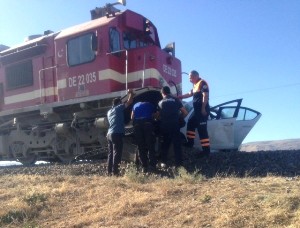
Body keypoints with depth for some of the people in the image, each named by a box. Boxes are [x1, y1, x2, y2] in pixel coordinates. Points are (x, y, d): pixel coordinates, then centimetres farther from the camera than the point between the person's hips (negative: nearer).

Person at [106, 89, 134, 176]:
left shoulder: (109, 112, 23)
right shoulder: (119, 108, 2)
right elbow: (129, 101, -2)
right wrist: (130, 93, 16)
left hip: (109, 134, 8)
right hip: (117, 134, -8)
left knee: (111, 153, 9)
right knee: (117, 153, -9)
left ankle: (109, 171, 8)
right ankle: (115, 171, -14)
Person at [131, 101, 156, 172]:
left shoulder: (135, 105, 31)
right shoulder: (150, 105, 27)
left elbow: (132, 117, 22)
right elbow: (153, 115, 23)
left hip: (137, 124, 2)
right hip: (147, 123, -1)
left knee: (141, 147, 3)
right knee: (150, 146, 0)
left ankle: (144, 167, -2)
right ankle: (151, 165, -9)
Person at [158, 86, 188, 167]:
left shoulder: (160, 102, 10)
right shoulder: (176, 100, 7)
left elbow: (158, 114, 13)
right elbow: (185, 113, 5)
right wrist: (179, 117, 22)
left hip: (164, 126, 2)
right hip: (175, 125, -1)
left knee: (165, 144, 15)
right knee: (177, 144, 2)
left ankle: (164, 162, 14)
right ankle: (178, 162, -2)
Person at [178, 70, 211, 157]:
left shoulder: (202, 83, -10)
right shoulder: (196, 85, 21)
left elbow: (205, 95, -20)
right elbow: (190, 94, 35)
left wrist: (203, 108, -25)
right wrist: (179, 97, 35)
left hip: (202, 110, -11)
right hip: (197, 110, 11)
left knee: (202, 129, -12)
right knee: (190, 123, 20)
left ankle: (206, 150, -11)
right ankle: (190, 143, 30)